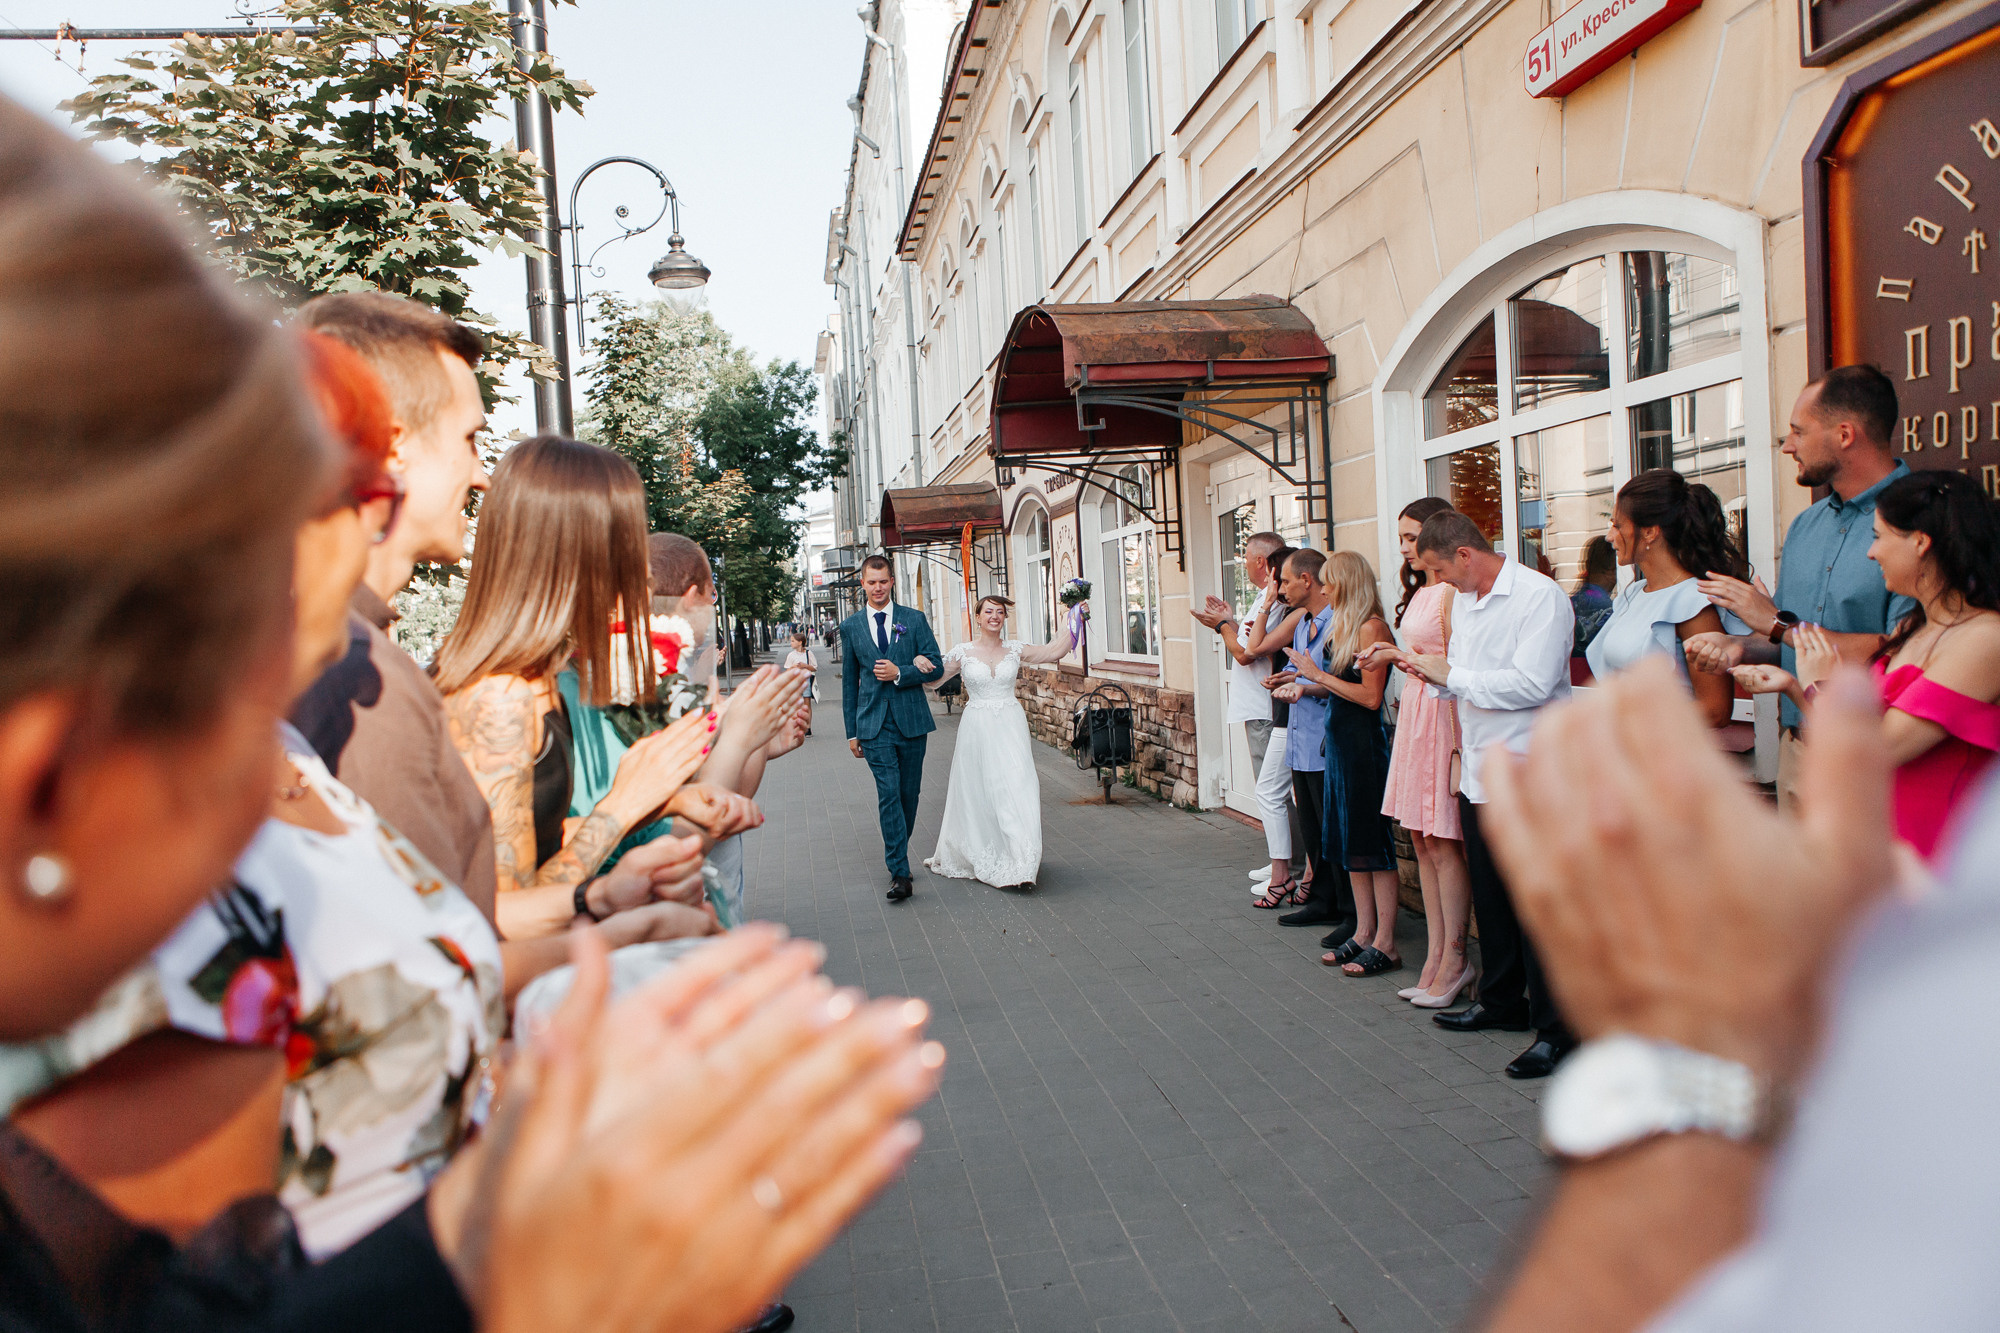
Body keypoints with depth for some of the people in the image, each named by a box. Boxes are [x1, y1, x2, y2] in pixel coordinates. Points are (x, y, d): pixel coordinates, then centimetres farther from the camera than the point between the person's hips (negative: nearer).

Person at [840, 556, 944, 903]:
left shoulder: (914, 619, 4)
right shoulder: (851, 626, 7)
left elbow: (936, 668, 2)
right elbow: (849, 681, 12)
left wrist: (899, 674, -14)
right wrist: (852, 731, 10)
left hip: (911, 719, 1)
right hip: (873, 722, -1)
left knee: (909, 793, 10)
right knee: (888, 793, -11)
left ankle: (898, 853, 30)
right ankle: (900, 873, -11)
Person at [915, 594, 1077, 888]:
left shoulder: (1015, 649, 5)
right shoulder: (963, 652, 2)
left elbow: (1054, 652, 6)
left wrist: (1072, 623, -1)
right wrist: (919, 662, -13)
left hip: (1009, 727, 1)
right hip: (977, 728, 0)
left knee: (1015, 786, -9)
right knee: (976, 792, 5)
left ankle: (1019, 864, -6)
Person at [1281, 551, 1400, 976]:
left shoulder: (1371, 629, -15)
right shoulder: (1344, 627, 13)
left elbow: (1370, 696, -19)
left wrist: (1319, 675, -14)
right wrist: (1305, 682, 14)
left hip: (1365, 742, -10)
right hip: (1341, 740, 10)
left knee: (1372, 841, -4)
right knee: (1350, 842, 13)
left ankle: (1385, 945, 3)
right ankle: (1364, 934, 21)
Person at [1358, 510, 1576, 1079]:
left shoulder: (1540, 596, -15)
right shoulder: (1463, 600, 13)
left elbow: (1532, 684, -24)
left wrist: (1450, 674, -16)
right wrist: (1407, 658, 7)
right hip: (1478, 771, 9)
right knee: (1490, 896, 17)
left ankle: (1557, 1030, 6)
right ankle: (1501, 1001, 32)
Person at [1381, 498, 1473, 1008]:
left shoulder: (1452, 592, -14)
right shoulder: (1419, 592, 16)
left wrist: (1457, 746, -20)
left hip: (1443, 714, -10)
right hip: (1414, 712, 10)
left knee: (1443, 844, -3)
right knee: (1421, 840, 10)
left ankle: (1454, 959, 8)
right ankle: (1436, 956, 17)